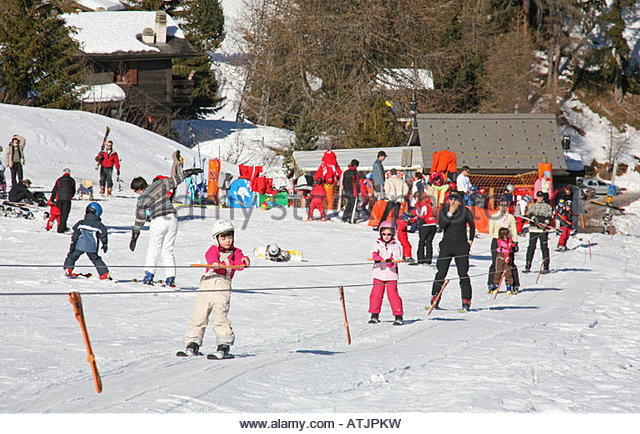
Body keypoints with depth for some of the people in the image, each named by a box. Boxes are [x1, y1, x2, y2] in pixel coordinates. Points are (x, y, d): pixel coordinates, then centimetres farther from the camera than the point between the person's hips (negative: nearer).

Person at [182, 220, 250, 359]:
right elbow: (210, 257, -9)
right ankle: (193, 343, 12)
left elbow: (239, 264, -3)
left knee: (220, 314, -15)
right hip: (207, 283, 1)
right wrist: (215, 263, -32)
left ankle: (224, 345, -13)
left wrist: (244, 261, -28)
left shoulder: (235, 252, 16)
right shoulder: (213, 250, 14)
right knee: (199, 314, 0)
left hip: (223, 286, -1)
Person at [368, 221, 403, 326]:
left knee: (393, 294, -7)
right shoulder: (377, 244, 7)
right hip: (379, 274, 2)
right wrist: (376, 257, -29)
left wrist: (391, 261, -27)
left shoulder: (395, 246, 3)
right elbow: (373, 252, -7)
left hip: (391, 274, -2)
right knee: (376, 294, 0)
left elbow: (397, 257, -6)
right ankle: (375, 315, 13)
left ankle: (398, 316, 1)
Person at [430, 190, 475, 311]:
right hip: (447, 244, 2)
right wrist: (450, 214, -17)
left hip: (461, 245, -2)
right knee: (441, 273, 0)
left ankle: (466, 300, 1)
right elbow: (441, 225, -11)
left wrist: (471, 240, 8)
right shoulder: (443, 210, 3)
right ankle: (435, 296, 10)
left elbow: (472, 225, 12)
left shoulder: (465, 211, -1)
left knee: (463, 273, -4)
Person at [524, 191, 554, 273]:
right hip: (533, 228, 2)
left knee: (544, 247, -6)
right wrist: (534, 218, -19)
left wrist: (545, 223, -16)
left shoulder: (547, 206, 12)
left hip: (543, 229, -2)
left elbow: (549, 217, 2)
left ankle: (546, 267, -5)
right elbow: (529, 214, 2)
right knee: (531, 247, -2)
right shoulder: (532, 206, 17)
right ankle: (528, 266, 2)